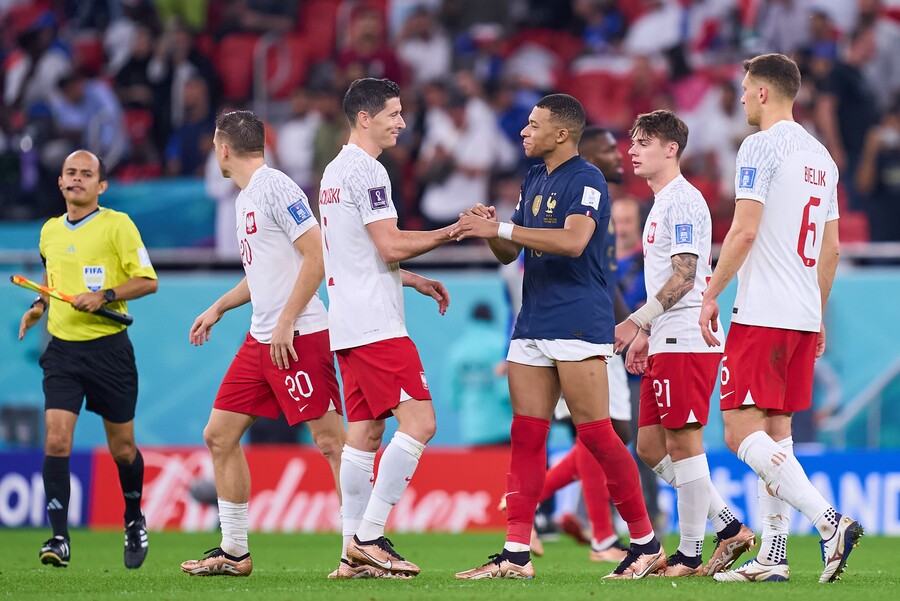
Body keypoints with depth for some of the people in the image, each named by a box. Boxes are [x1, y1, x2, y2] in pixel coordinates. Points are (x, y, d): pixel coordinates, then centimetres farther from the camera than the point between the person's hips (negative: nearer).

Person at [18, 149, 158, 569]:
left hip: (109, 348, -3)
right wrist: (39, 305, 12)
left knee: (122, 448, 7)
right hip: (62, 349, 3)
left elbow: (147, 280, -6)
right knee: (56, 441, -13)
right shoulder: (49, 232, 11)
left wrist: (105, 295, -18)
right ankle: (59, 539, -13)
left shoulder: (117, 224, -4)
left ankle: (134, 520, 32)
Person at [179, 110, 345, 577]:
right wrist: (219, 307, 26)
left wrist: (285, 322, -19)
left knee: (330, 441, -11)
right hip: (260, 339, 10)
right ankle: (234, 552, 15)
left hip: (297, 338, -10)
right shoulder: (244, 199, 18)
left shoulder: (276, 188, -11)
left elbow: (316, 257, -17)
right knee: (219, 435, 9)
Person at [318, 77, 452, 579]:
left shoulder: (335, 171, 19)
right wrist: (450, 232, -9)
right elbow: (391, 246, -17)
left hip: (349, 324, 10)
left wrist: (415, 280, 23)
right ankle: (369, 537, -14)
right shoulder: (367, 171, -12)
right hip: (375, 325, -10)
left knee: (365, 432, 8)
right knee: (419, 422, -11)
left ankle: (354, 552, 6)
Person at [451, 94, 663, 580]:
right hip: (532, 323, 8)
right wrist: (490, 230, -1)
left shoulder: (586, 180, -9)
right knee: (526, 436, 2)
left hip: (578, 321, -8)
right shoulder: (533, 181, 18)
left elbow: (574, 241, -25)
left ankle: (646, 544, 2)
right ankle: (516, 554, 1)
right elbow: (509, 253, 20)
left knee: (595, 433, -8)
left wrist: (503, 229, -25)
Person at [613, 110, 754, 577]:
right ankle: (730, 528, 12)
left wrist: (636, 322, -19)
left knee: (682, 443, -7)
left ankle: (690, 555, -2)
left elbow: (683, 278, -19)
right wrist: (644, 335, 21)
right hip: (665, 343, 10)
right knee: (650, 447, 9)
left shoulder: (684, 201, -11)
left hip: (686, 342, -10)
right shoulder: (661, 204, 20)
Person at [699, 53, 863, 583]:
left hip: (762, 315, -9)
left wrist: (711, 295, -10)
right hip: (804, 316, 9)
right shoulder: (822, 156, 16)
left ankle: (830, 520, -24)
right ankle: (772, 556, 8)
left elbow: (745, 230, -16)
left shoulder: (762, 147, -9)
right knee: (775, 431, 12)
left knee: (742, 431, -10)